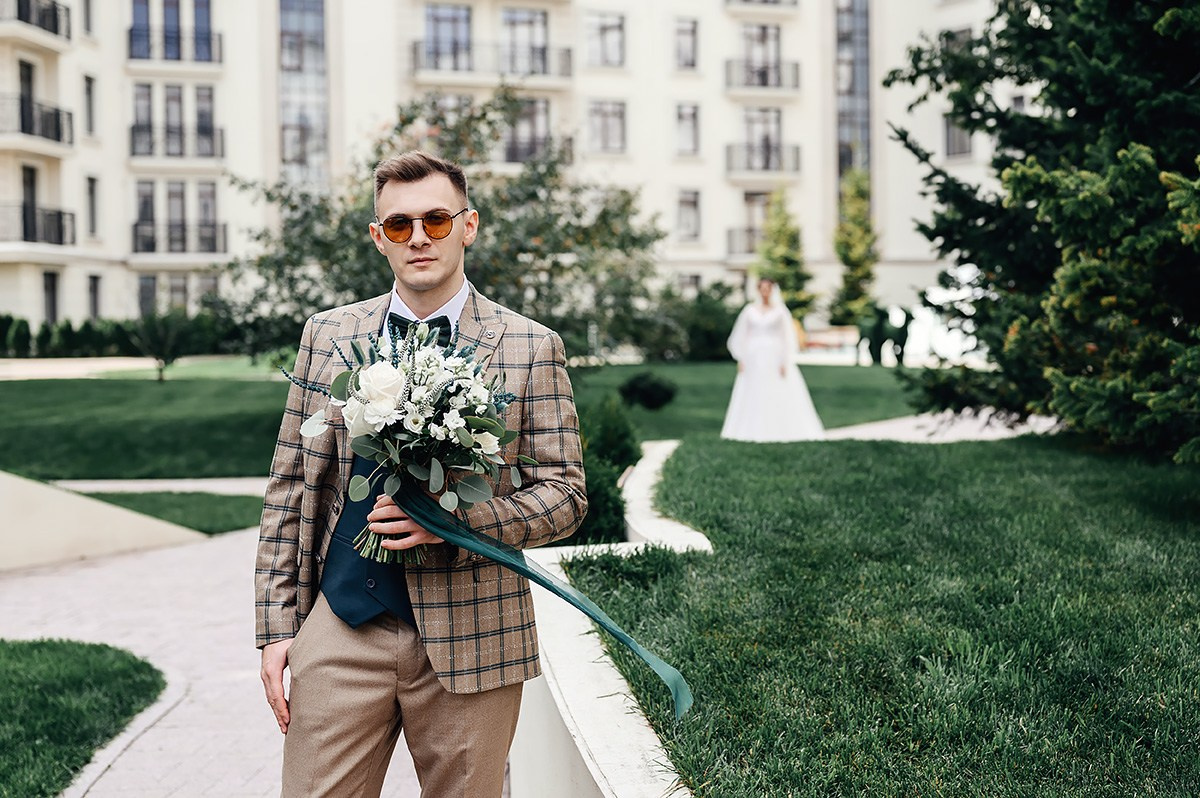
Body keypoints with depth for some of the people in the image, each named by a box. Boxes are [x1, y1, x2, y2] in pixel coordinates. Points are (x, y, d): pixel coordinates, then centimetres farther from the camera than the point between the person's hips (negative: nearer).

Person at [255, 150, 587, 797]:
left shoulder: (531, 348, 0)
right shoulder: (327, 335, 7)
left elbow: (565, 494, -1)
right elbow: (290, 491, 8)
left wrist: (456, 520, -17)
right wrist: (276, 626, 4)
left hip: (469, 639, -1)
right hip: (340, 628, 2)